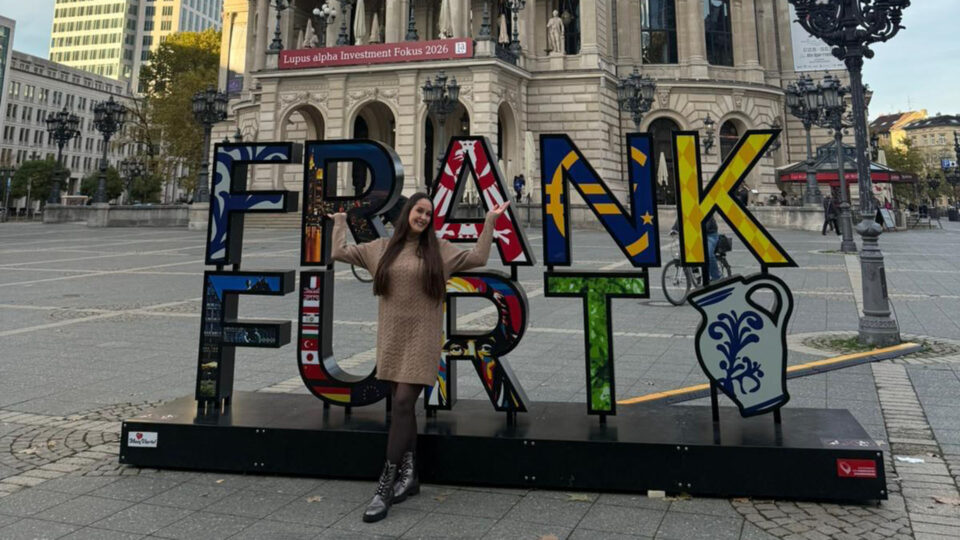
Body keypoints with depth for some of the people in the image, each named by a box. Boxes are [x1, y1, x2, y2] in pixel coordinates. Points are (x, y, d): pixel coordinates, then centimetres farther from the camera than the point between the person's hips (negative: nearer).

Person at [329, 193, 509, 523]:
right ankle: (409, 475, 21)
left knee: (403, 403, -10)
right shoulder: (381, 248, 9)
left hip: (421, 337, -3)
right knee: (403, 406, 8)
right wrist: (340, 220, 23)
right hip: (392, 337, 3)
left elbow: (478, 258, 3)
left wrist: (490, 221, 4)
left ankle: (385, 487, -7)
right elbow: (339, 253, 13)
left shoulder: (438, 249, 4)